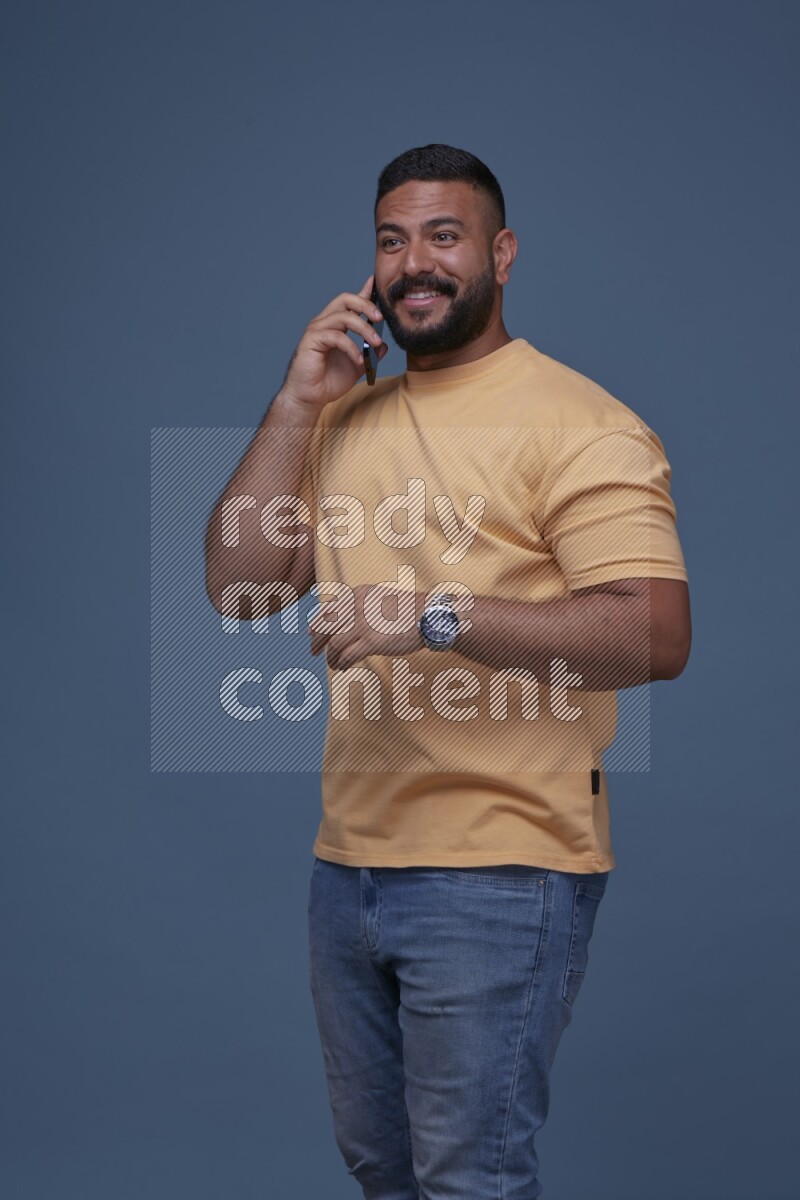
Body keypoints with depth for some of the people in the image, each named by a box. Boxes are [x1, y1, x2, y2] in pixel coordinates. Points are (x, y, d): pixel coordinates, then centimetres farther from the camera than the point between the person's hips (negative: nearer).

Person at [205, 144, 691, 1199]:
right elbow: (239, 585, 5)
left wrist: (439, 615, -28)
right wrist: (298, 404, -2)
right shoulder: (342, 418, 13)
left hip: (499, 872, -7)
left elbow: (656, 636, -21)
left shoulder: (575, 421, -10)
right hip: (349, 859, 7)